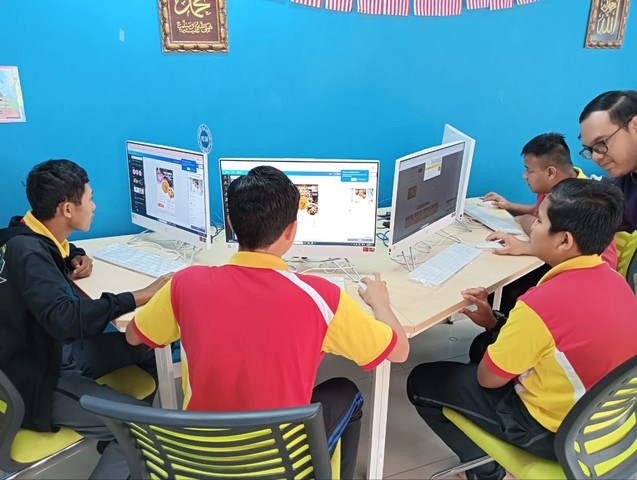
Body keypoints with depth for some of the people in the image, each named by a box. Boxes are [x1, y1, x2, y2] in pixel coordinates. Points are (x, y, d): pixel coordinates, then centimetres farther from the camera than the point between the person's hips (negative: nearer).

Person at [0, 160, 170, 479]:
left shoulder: (37, 235, 1)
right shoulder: (27, 251, -26)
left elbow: (59, 249, 27)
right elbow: (64, 318, -39)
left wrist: (76, 258, 4)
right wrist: (140, 297, -37)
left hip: (54, 350, 9)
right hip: (35, 380, -9)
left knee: (147, 345, 0)